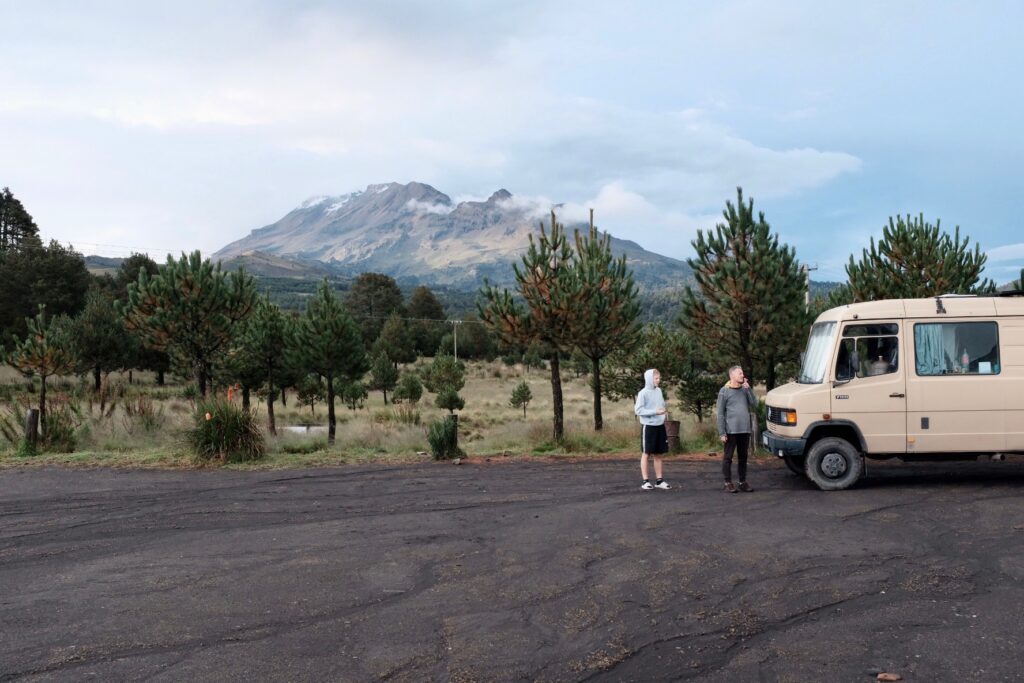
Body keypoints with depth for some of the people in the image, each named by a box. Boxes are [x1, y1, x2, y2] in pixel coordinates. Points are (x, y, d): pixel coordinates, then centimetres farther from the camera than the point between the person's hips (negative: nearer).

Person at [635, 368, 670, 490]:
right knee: (646, 453, 1)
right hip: (648, 426, -6)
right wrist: (655, 412, -19)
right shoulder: (643, 393, -10)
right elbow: (638, 410, -13)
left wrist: (663, 411, -2)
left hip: (660, 426, 6)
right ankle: (646, 481, 4)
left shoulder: (659, 391, 10)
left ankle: (659, 480, 16)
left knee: (658, 454, 10)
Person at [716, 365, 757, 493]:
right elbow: (720, 413, -5)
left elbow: (754, 403, 2)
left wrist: (748, 388, -5)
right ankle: (728, 483, 7)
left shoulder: (744, 389, 11)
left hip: (745, 430, 5)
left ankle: (743, 482, 18)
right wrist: (722, 432, -10)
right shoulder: (724, 391, -3)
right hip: (731, 431, -5)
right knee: (728, 457, 0)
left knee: (743, 457, 10)